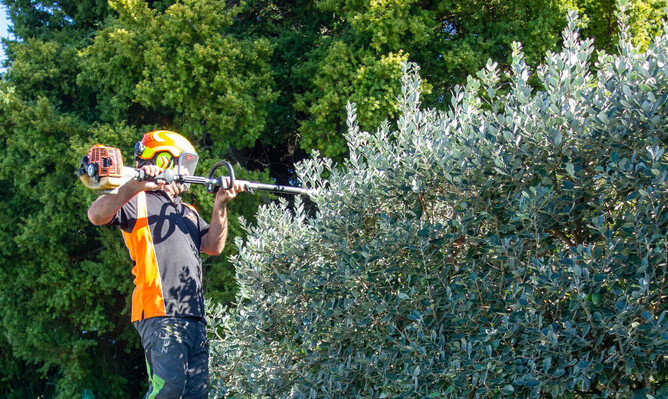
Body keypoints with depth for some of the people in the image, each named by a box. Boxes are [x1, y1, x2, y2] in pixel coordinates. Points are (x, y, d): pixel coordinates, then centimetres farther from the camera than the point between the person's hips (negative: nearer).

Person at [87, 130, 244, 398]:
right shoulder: (138, 200, 5)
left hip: (194, 318, 8)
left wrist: (220, 206, 7)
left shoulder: (187, 212, 30)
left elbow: (214, 246, 19)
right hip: (160, 314, -8)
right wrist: (135, 186, -25)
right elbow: (96, 216, -12)